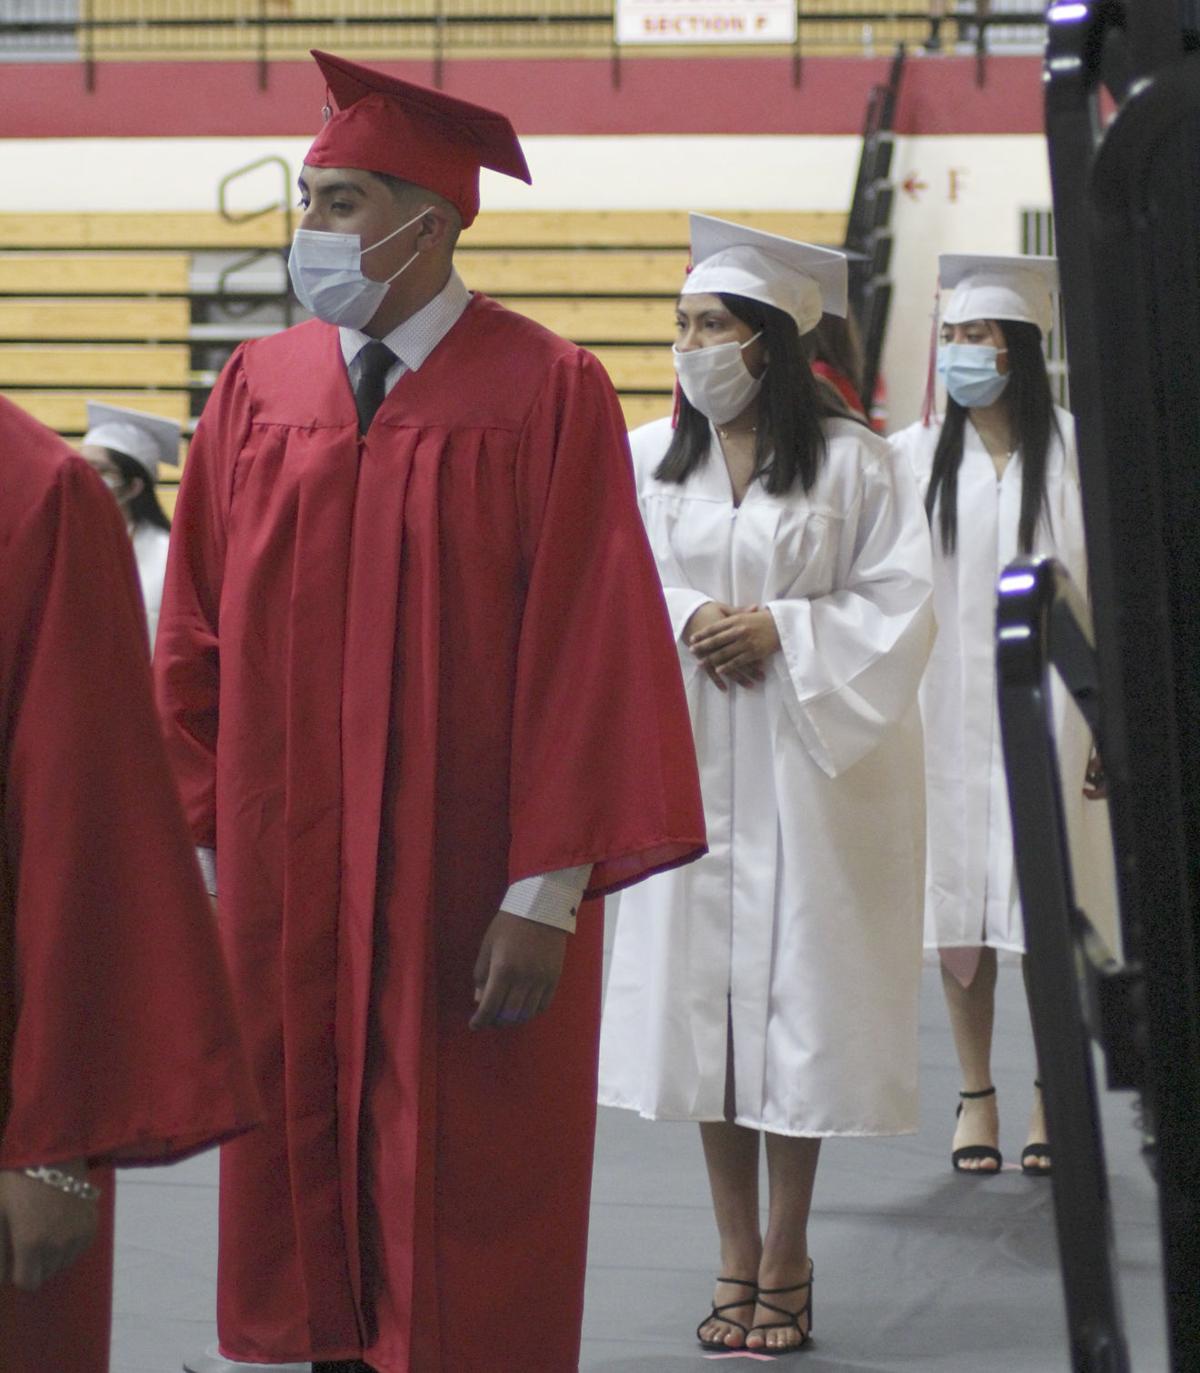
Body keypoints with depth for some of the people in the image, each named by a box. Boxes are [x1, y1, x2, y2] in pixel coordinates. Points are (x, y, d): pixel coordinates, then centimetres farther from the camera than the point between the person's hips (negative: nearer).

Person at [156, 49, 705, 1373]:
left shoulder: (548, 395, -8)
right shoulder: (257, 387, 5)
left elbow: (588, 651, -11)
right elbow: (195, 642, 7)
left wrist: (550, 890, -15)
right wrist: (193, 844, 2)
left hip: (464, 888, -4)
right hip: (284, 878, 4)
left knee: (466, 1251, 3)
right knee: (302, 1194, 11)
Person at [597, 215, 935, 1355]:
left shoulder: (852, 463, -3)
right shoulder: (643, 460, 6)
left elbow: (899, 602, -4)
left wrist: (781, 630, -15)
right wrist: (688, 621, -13)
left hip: (808, 769, -3)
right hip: (687, 760, 3)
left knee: (795, 998, -1)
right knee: (702, 995, 3)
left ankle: (787, 1259, 9)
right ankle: (738, 1260, 12)